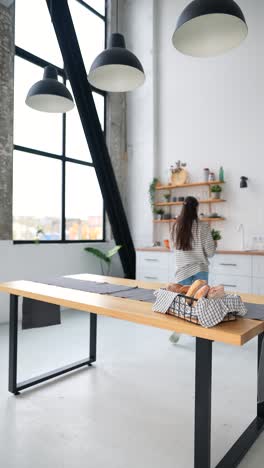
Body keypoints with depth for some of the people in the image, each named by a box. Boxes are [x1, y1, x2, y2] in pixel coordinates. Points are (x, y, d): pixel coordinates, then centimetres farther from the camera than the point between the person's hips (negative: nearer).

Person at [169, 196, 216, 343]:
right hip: (200, 269, -2)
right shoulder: (203, 226, -12)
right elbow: (210, 252, -9)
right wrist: (214, 244, 12)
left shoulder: (176, 226, -2)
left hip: (182, 269, 2)